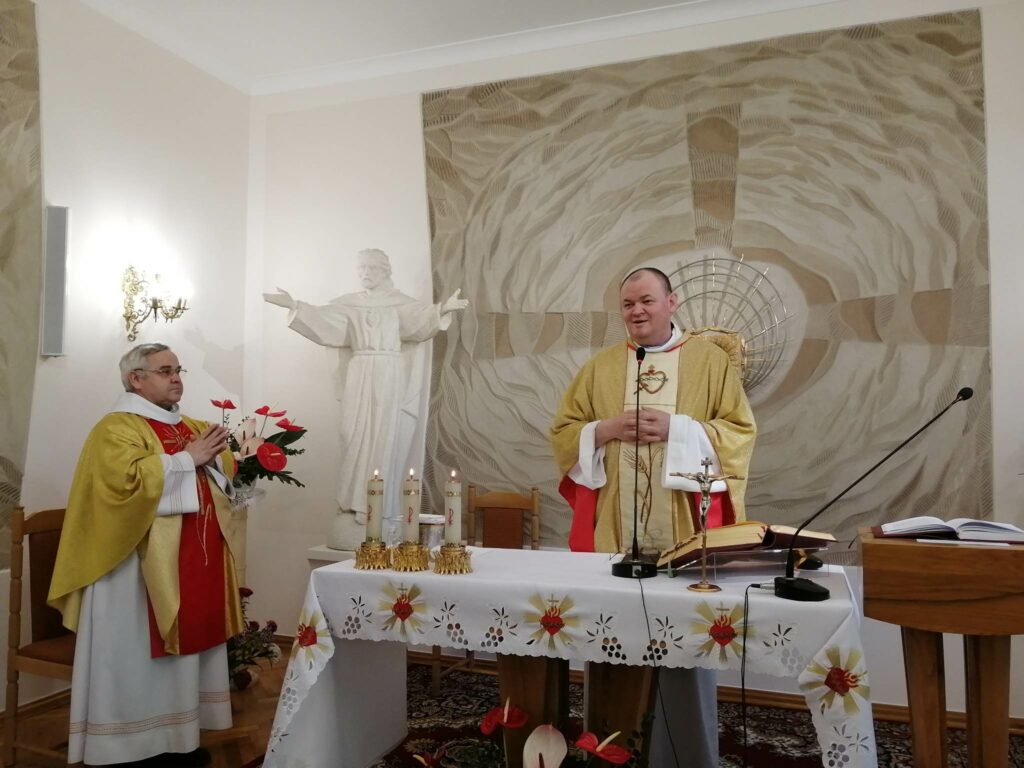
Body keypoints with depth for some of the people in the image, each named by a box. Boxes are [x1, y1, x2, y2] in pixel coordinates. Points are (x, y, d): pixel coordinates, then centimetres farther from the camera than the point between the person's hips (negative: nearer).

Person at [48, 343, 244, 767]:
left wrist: (215, 458, -3)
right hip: (143, 567, -8)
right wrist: (186, 458, -18)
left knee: (186, 645, 13)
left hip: (194, 561, 8)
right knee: (141, 656, 2)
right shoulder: (116, 428, -9)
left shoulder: (193, 428, 14)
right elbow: (126, 481, -26)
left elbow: (223, 480, 18)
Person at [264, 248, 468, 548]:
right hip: (358, 382, 3)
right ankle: (356, 507, 8)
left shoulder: (400, 303, 4)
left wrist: (442, 308, -34)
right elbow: (321, 318, 0)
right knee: (356, 441, 1)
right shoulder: (348, 303, 12)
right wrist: (294, 306, -14)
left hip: (390, 382, -2)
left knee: (384, 442, -2)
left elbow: (421, 316, -15)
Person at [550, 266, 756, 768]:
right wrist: (607, 428, -10)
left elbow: (741, 431, 0)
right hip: (615, 532, 2)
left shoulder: (710, 360, 6)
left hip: (683, 532, -1)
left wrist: (678, 429, -14)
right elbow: (561, 433, 9)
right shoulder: (599, 367, 11)